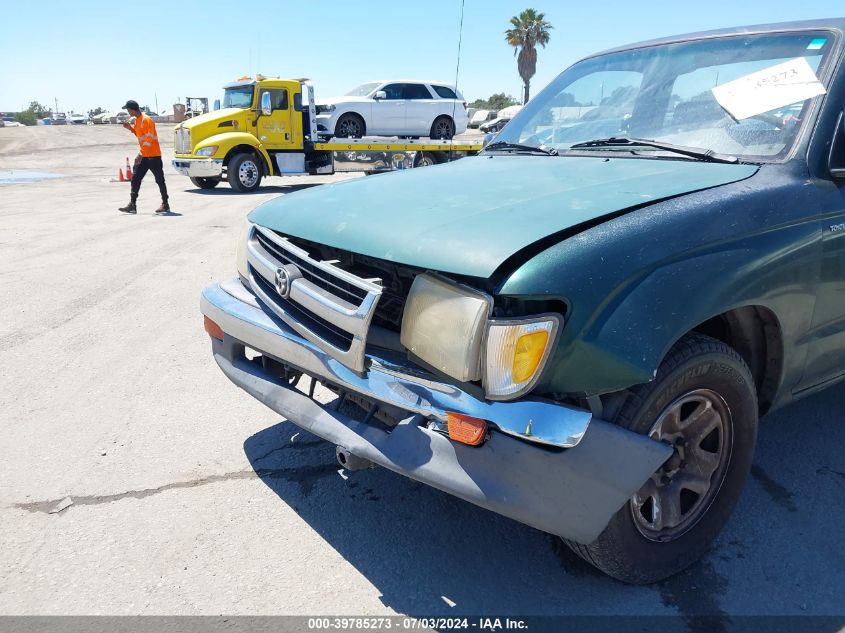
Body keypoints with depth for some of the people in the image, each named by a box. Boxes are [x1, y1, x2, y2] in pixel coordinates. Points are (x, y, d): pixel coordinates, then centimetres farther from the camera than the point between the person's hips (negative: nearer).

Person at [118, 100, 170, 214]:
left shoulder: (146, 120, -16)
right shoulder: (137, 120, 13)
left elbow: (149, 139, -21)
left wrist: (141, 154, -23)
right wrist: (131, 128, 8)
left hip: (153, 155, -9)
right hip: (144, 156, 9)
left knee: (159, 180, 1)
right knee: (135, 179, 1)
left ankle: (165, 204, 10)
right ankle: (132, 205, 0)